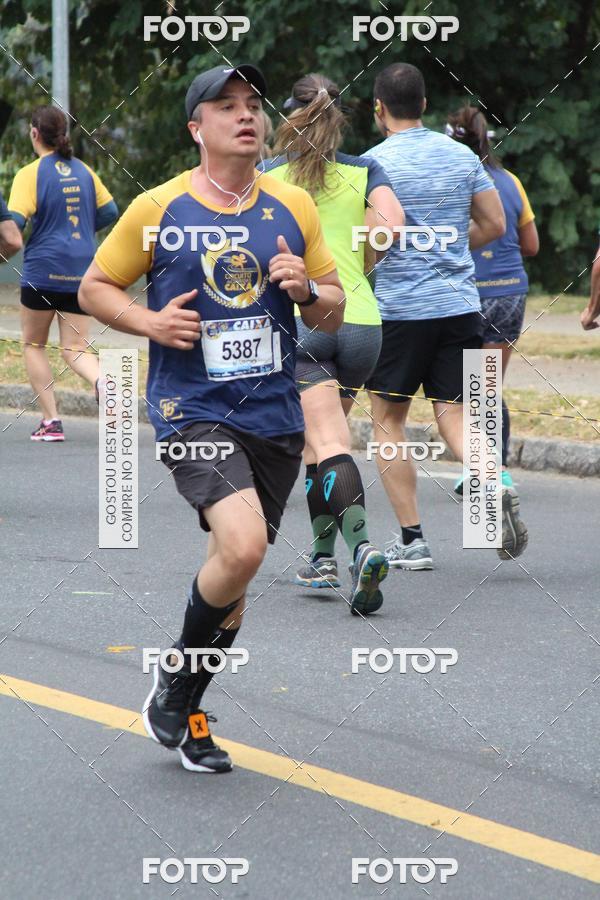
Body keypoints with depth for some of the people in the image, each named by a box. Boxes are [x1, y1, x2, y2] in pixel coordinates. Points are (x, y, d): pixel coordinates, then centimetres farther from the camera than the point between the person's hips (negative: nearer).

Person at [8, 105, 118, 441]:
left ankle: (51, 420, 7)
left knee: (34, 343, 14)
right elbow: (109, 212, 13)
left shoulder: (30, 174, -8)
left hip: (43, 271, -4)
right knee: (76, 348, 7)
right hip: (83, 272, 4)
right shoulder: (83, 170, 8)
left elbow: (13, 223, -16)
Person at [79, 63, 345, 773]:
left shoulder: (294, 207, 7)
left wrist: (307, 290, -8)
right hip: (192, 412, -5)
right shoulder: (158, 209, -3)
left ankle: (184, 715, 29)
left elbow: (334, 312, 14)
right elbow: (94, 287, 6)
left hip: (274, 416, 5)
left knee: (235, 572, 11)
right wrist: (150, 322, -12)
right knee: (241, 547, -24)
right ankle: (175, 672, 1)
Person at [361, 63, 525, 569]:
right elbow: (494, 225, 12)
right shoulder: (461, 156, 8)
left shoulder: (374, 163, -8)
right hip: (461, 304, 4)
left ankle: (412, 540, 7)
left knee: (388, 419, 10)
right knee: (453, 414, 5)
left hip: (400, 306, -4)